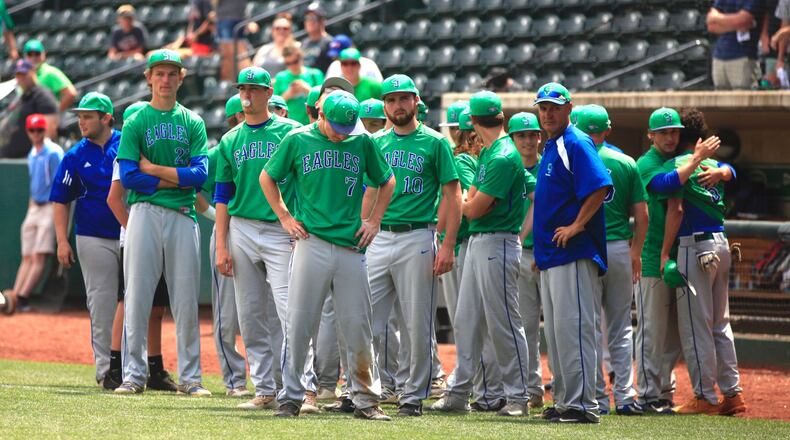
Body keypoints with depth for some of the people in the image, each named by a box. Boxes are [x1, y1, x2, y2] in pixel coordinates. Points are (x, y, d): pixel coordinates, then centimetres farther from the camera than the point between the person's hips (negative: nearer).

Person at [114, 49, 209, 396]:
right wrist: (175, 179, -6)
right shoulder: (135, 122, 5)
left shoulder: (193, 123, 11)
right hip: (145, 214, -2)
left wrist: (152, 169, -5)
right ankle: (133, 375, 0)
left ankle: (190, 377, 7)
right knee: (137, 296, -4)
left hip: (183, 215, 2)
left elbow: (200, 175, -2)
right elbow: (128, 176, -7)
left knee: (186, 300, 2)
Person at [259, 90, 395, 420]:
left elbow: (387, 181, 21)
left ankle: (366, 399, 11)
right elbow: (267, 177, 14)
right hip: (311, 242, -2)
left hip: (351, 246, 2)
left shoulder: (362, 142, 7)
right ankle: (290, 397, 4)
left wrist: (374, 220, 10)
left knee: (358, 327, 2)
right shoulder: (298, 140, 3)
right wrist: (284, 217, 6)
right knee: (299, 323, -2)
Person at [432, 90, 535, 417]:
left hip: (498, 243, -10)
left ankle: (517, 396, 2)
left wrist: (464, 202, 1)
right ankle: (458, 392, 14)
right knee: (466, 322, 10)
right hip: (476, 242, 10)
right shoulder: (486, 154, 14)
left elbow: (474, 209, -17)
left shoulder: (504, 157, -17)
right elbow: (471, 201, 15)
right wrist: (472, 201, -5)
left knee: (504, 324, -4)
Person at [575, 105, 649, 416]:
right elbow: (642, 215, 4)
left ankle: (598, 398, 1)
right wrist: (636, 253, 14)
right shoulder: (626, 163, 4)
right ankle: (625, 396, 5)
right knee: (621, 328, 11)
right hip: (620, 249, 2)